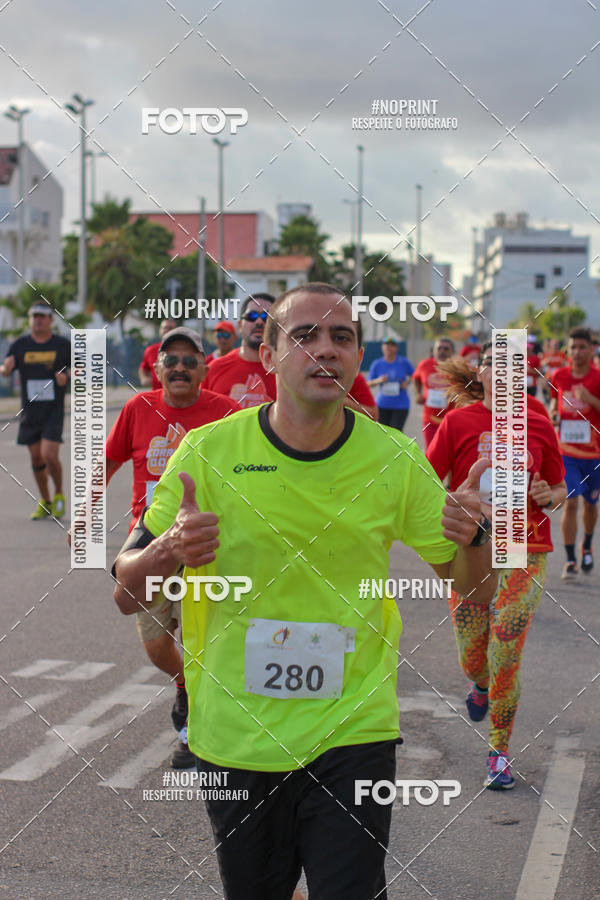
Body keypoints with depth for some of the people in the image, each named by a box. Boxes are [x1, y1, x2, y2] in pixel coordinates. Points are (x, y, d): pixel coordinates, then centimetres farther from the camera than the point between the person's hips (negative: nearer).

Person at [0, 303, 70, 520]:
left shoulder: (63, 345, -1)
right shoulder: (20, 345, 4)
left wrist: (67, 376, -14)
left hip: (54, 410, -3)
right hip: (30, 410, 3)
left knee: (49, 455, -15)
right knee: (36, 458, 9)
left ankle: (59, 495, 9)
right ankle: (45, 502, 24)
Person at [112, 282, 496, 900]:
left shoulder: (395, 459, -4)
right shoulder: (207, 452, -8)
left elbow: (473, 592, 4)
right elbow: (126, 593, -5)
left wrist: (472, 540, -19)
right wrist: (168, 551, -27)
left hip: (353, 730, 0)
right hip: (234, 735, 1)